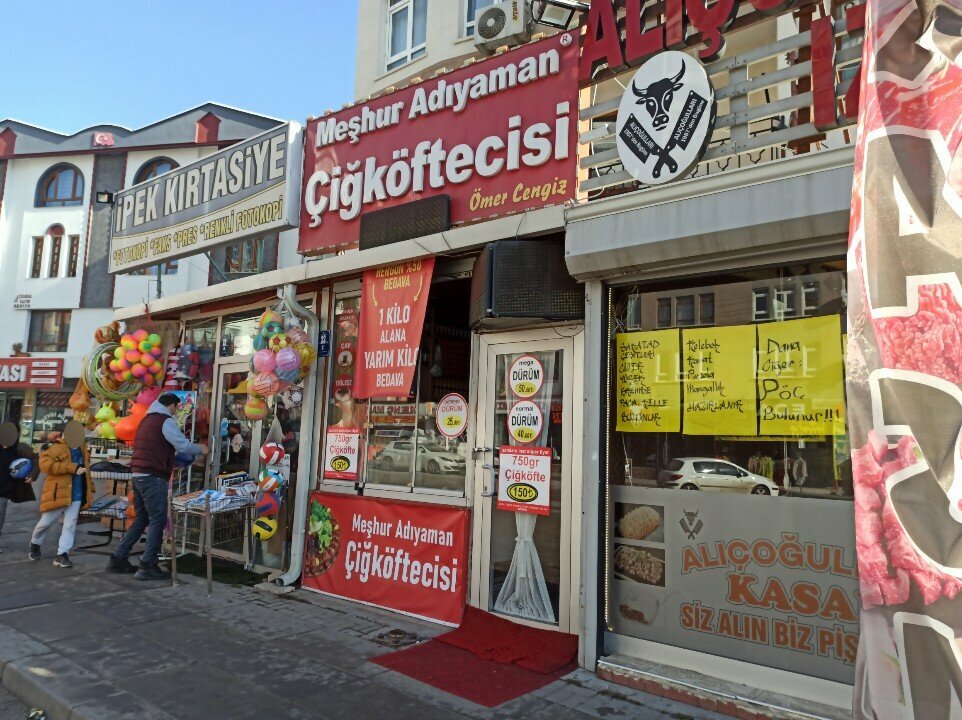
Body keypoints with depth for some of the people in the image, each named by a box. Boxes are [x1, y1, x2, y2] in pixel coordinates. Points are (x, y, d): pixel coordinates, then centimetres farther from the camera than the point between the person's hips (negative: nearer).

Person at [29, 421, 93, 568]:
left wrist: (90, 490, 21)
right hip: (57, 494, -4)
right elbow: (45, 463, -25)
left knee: (70, 525, -2)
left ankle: (62, 554, 2)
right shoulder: (57, 448, -8)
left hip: (76, 496, 4)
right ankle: (35, 543, 39)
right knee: (46, 522, 12)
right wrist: (72, 468, -26)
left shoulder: (83, 450, 12)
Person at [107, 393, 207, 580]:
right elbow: (184, 446, -14)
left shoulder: (146, 419, 20)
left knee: (141, 519, 17)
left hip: (137, 475, 9)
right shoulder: (166, 421, -8)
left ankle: (118, 559, 19)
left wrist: (174, 454, 30)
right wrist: (200, 449, 3)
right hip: (153, 477, -9)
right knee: (158, 520, -5)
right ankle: (148, 566, -6)